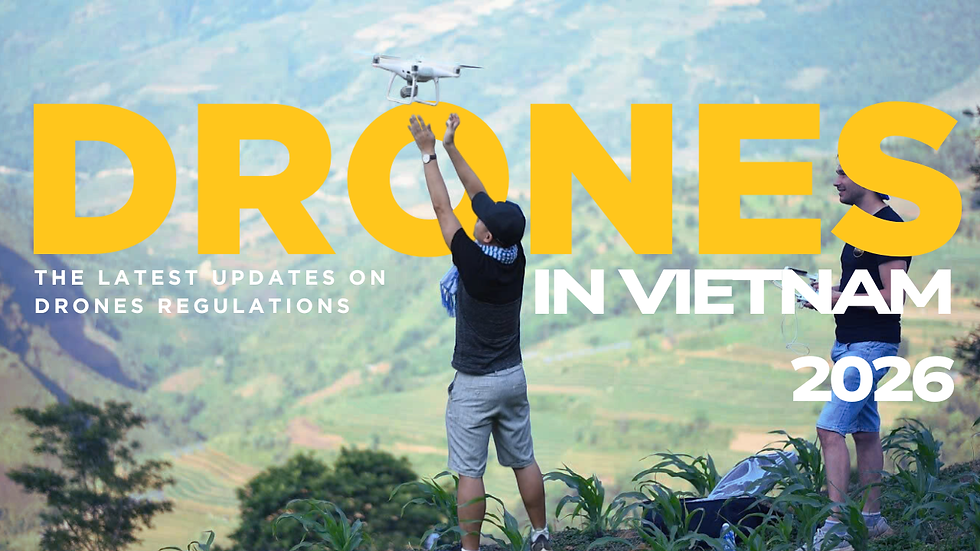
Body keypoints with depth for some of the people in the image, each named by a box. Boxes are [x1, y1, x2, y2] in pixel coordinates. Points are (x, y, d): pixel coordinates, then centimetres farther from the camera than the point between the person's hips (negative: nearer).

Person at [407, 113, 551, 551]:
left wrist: (429, 154, -4)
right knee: (523, 462, 16)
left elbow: (442, 209, -12)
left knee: (470, 472, -2)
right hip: (513, 376, 7)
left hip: (473, 384, -7)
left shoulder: (475, 263, -22)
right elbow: (480, 195, 3)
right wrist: (451, 148, 9)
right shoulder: (516, 259, -5)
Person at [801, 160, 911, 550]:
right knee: (865, 434, 14)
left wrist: (839, 298, -18)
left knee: (830, 429, -16)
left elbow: (893, 297, -21)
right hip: (849, 343, 10)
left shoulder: (888, 229, -16)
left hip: (871, 344, -10)